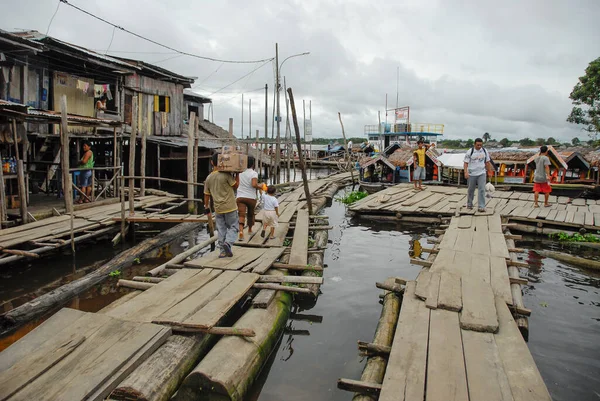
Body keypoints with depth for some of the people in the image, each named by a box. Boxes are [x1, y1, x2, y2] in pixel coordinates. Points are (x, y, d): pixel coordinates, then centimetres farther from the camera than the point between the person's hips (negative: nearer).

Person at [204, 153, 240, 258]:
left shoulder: (209, 178, 4)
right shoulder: (226, 175, -13)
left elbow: (206, 195, 10)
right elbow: (235, 186, -2)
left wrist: (207, 208, 19)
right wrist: (237, 174, 5)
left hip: (218, 209, 4)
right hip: (230, 207, -4)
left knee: (221, 230, 10)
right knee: (233, 227, 6)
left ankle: (223, 251, 11)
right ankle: (227, 243, -17)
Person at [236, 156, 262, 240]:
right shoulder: (254, 173, -10)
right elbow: (254, 185, -23)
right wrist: (260, 186, -6)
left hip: (240, 197, 2)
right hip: (251, 198, -2)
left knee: (241, 215, -7)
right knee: (250, 214, 21)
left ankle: (241, 231, -29)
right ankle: (250, 229, 38)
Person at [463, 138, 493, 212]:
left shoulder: (484, 151, 3)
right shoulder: (470, 152, -8)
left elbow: (487, 162, 12)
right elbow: (466, 163, -10)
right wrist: (466, 172, -22)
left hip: (482, 174, 2)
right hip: (472, 174, -2)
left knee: (482, 189, -9)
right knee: (471, 190, 11)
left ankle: (481, 207, -9)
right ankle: (469, 204, 30)